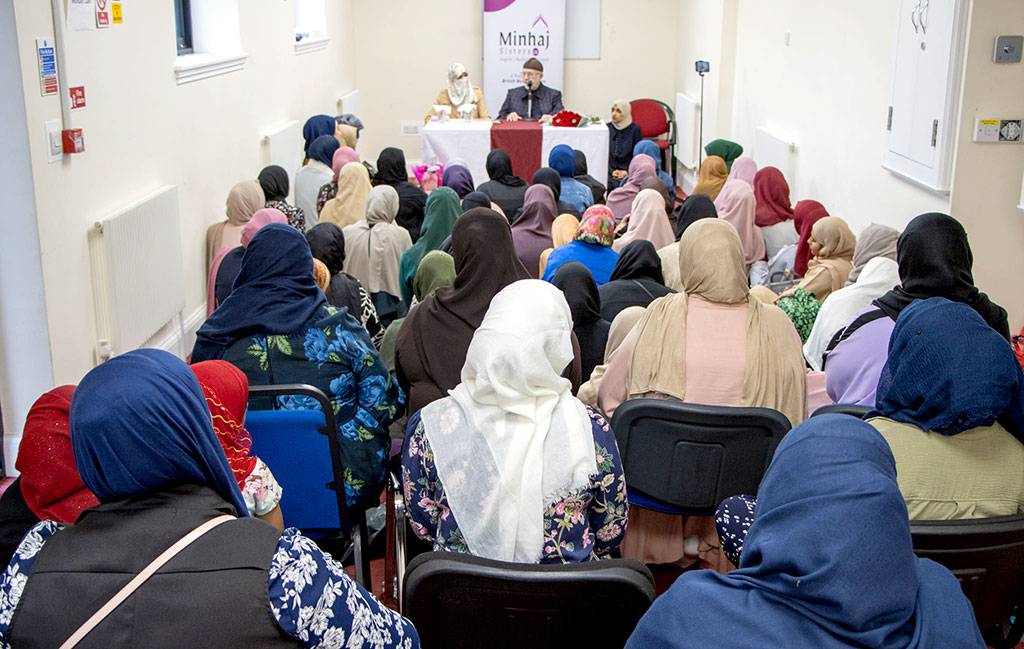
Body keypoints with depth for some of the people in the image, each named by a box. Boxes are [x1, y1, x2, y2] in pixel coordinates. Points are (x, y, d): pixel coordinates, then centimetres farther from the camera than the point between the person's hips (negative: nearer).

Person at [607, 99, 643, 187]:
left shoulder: (635, 129, 3)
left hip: (629, 171, -1)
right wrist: (612, 171, -8)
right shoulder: (607, 128, 8)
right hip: (609, 170, 1)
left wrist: (627, 172, -11)